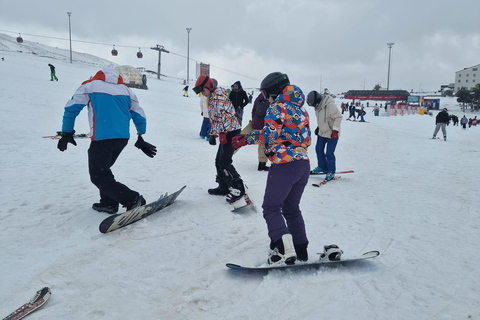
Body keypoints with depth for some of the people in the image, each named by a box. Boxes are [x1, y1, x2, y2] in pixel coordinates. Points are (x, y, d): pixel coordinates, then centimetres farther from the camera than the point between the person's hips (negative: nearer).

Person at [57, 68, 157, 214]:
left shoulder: (90, 85, 10)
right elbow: (140, 117, 22)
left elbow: (71, 109, 9)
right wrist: (140, 139, 33)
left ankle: (132, 199, -9)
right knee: (102, 169, 24)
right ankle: (109, 203, 21)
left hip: (102, 138, -5)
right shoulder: (126, 90, 19)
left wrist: (66, 134, 17)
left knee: (98, 176, 2)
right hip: (123, 138, 6)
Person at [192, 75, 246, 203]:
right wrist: (213, 134, 15)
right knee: (219, 160, 13)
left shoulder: (219, 95, -12)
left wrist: (214, 134, -17)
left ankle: (238, 188, -6)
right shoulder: (212, 98, 18)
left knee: (224, 162, -12)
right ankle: (224, 187, 23)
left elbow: (224, 116, -20)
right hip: (225, 132, 10)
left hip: (230, 131, -10)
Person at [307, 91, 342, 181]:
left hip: (332, 134, -8)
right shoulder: (318, 106, -1)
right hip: (322, 132, 8)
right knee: (319, 149, 16)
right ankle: (322, 167, 35)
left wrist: (335, 130, -23)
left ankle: (331, 172, 12)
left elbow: (338, 117, -22)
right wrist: (318, 127, 20)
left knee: (329, 154, -6)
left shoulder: (331, 106, -26)